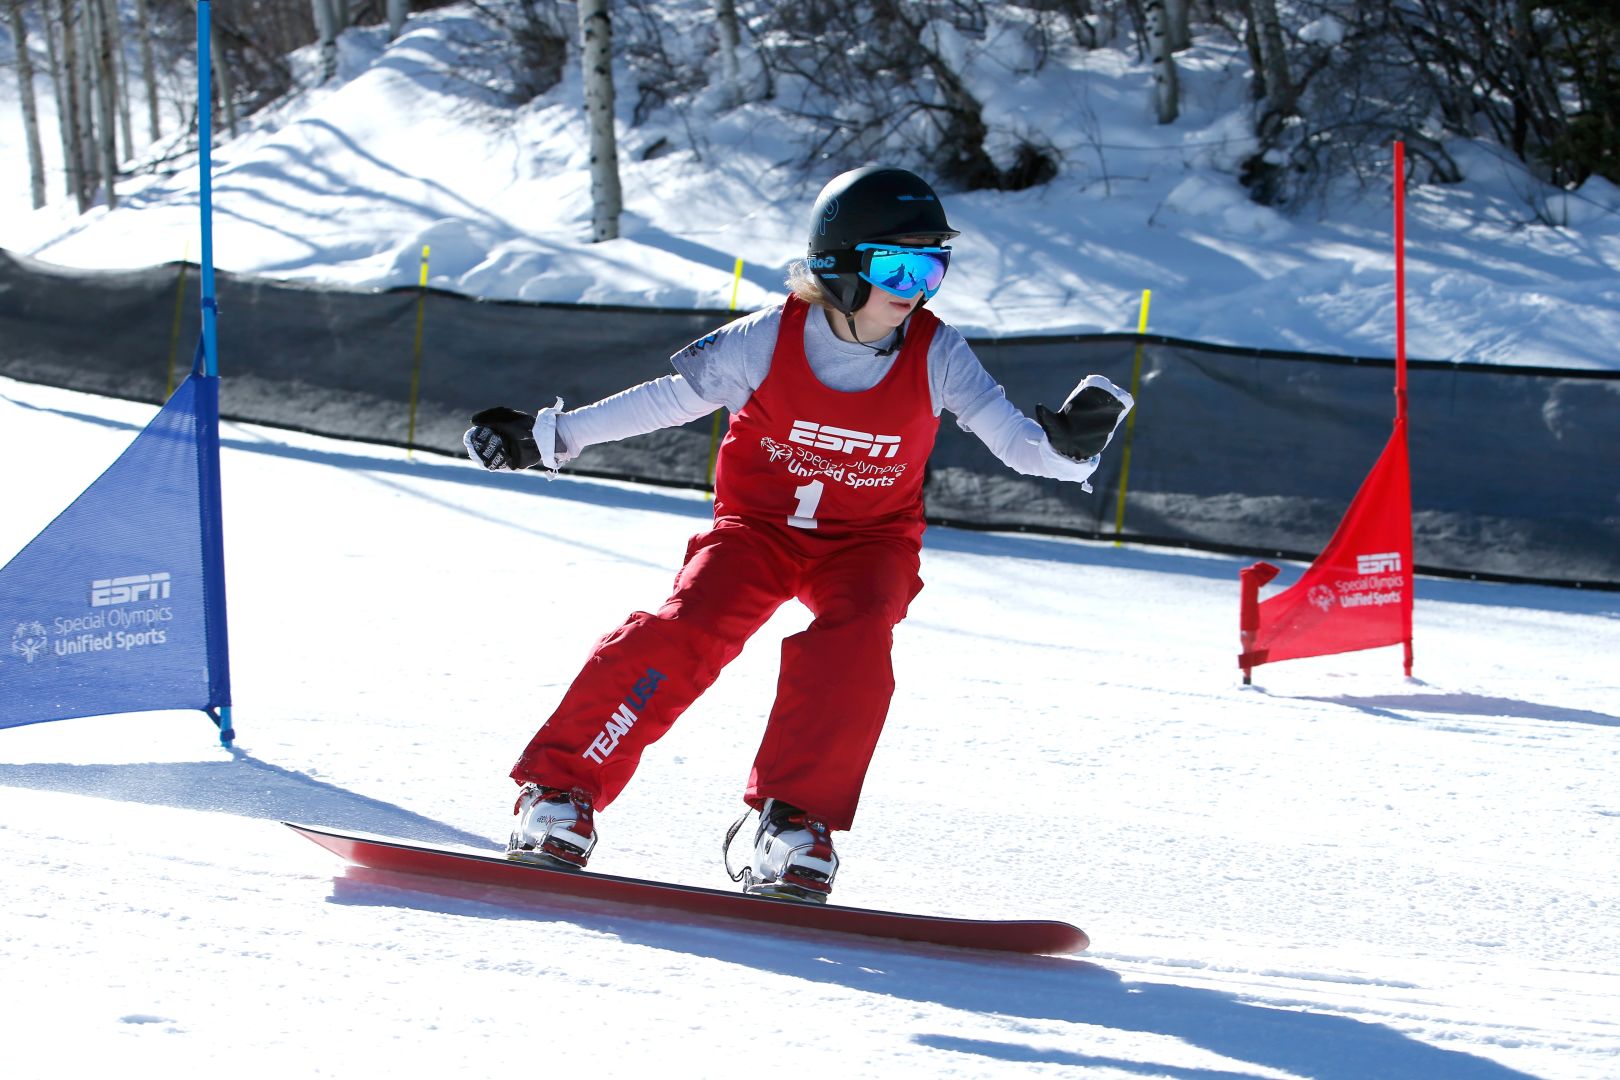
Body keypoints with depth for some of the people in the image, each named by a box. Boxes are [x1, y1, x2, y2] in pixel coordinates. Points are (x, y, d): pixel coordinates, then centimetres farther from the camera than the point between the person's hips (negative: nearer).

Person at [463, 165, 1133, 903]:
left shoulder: (937, 356, -13)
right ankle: (560, 789, -16)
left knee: (851, 647, -30)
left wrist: (1065, 444, -40)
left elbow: (1014, 439, -16)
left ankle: (794, 827, -23)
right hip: (759, 527, -1)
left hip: (868, 543, 1)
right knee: (685, 636, -24)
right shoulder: (772, 340, -15)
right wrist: (548, 438, 0)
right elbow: (669, 400, -3)